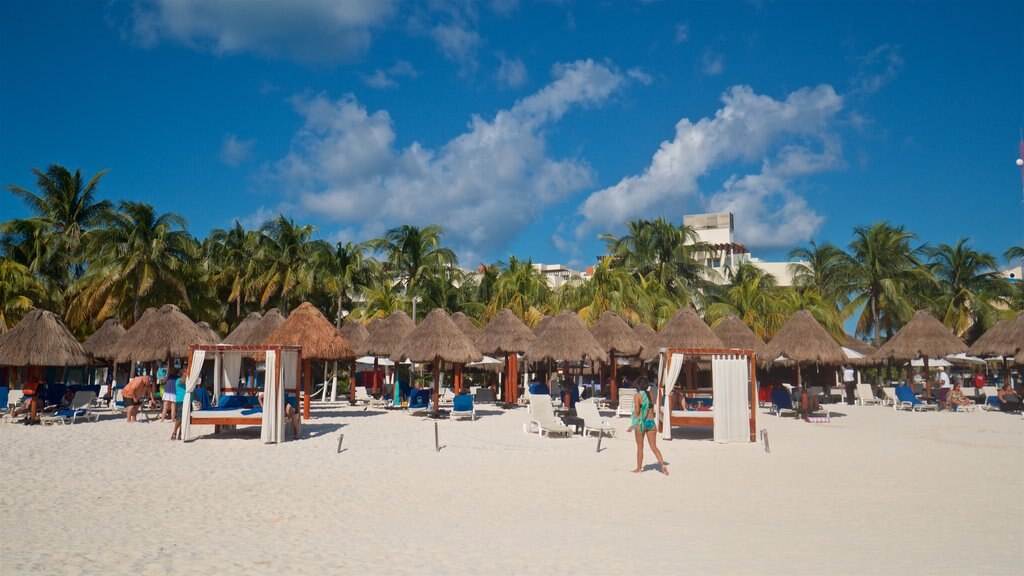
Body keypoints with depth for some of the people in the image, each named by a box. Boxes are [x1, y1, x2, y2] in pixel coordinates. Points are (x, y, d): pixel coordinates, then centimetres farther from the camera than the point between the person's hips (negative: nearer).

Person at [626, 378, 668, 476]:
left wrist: (632, 425, -8)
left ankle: (639, 468, 18)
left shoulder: (637, 396, -8)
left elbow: (637, 411, -13)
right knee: (654, 447, 7)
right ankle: (663, 465, -8)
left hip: (641, 422, -4)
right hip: (651, 422, 4)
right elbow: (652, 409, 13)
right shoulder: (650, 394, 8)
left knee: (640, 447, 9)